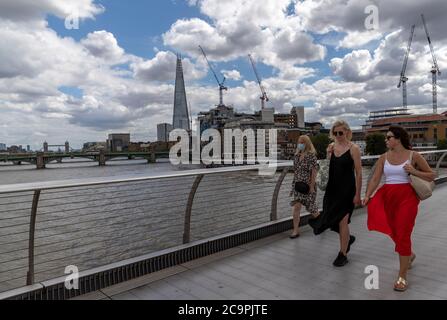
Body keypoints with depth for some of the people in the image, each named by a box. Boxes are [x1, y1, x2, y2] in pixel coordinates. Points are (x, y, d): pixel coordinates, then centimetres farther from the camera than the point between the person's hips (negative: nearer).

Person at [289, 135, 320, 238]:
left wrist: (312, 186, -15)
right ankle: (296, 230, 1)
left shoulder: (311, 155, -11)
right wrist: (294, 183, 12)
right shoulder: (297, 155, 7)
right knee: (296, 206, -3)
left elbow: (314, 172, -13)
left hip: (307, 185, -5)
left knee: (311, 207, 8)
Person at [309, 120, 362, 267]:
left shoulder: (353, 148, -9)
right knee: (330, 219, 9)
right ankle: (347, 238, 39)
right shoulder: (331, 147, 7)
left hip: (347, 188, -6)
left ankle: (343, 254, 17)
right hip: (332, 188, 6)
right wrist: (328, 155, -5)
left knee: (342, 220, -1)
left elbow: (358, 173, -9)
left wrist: (357, 194, -11)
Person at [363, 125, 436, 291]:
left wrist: (414, 171, -13)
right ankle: (409, 255, 48)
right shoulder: (383, 157, 5)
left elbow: (432, 175, 4)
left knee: (403, 234, -5)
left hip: (407, 197, -4)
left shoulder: (413, 156, -2)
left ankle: (402, 277, 7)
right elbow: (375, 179, -1)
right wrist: (367, 195, -15)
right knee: (394, 232, 15)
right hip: (388, 197, 4)